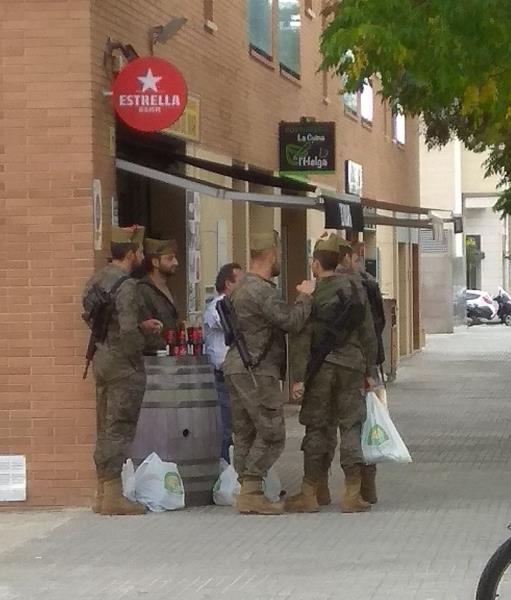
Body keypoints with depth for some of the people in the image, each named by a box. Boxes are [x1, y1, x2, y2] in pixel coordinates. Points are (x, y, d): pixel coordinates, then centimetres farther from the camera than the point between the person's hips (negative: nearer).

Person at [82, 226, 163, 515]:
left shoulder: (97, 279, 10)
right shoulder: (126, 285, -18)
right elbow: (128, 331, -25)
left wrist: (141, 326, 15)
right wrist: (139, 351, -7)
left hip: (102, 359, 9)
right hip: (124, 364, -9)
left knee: (106, 429, 14)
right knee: (120, 430, -4)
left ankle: (103, 494, 19)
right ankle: (114, 497, -1)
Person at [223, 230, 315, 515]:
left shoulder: (243, 287, 18)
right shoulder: (262, 291, -16)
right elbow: (292, 321, -19)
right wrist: (305, 297, -3)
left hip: (236, 368, 11)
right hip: (256, 371, -11)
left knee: (246, 433, 9)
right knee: (271, 433, -7)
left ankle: (248, 491, 11)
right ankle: (252, 492, -11)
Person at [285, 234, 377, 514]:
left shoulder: (312, 297, -7)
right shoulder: (356, 291, 5)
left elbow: (303, 340, -11)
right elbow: (368, 335, 8)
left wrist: (299, 377, -10)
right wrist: (368, 370, 15)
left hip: (322, 369, -3)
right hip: (352, 367, 3)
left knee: (318, 429, 5)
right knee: (351, 427, 4)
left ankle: (312, 492, 8)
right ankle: (352, 493, -1)